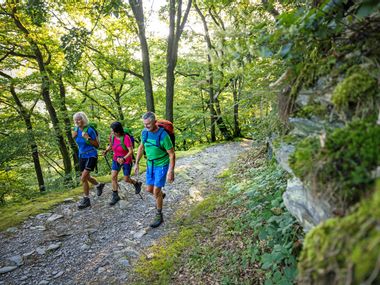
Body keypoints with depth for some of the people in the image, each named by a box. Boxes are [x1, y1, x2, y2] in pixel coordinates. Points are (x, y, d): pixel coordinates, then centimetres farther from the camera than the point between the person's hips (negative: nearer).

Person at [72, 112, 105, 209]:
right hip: (82, 156, 7)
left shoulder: (90, 130, -16)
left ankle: (86, 200, 3)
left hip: (91, 156, -7)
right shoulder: (76, 129, 0)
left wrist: (88, 138, -25)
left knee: (83, 178, -13)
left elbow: (97, 145, -11)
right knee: (87, 177, 17)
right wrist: (74, 136, -4)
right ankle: (99, 185, 46)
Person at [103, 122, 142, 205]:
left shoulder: (126, 138, -28)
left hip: (127, 160, -5)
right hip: (116, 159, 5)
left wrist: (124, 159, -42)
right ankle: (115, 196, 11)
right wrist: (106, 151, -12)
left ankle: (137, 184, 36)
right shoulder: (112, 136, -11)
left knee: (126, 179, 4)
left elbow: (131, 151, -28)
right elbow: (110, 145, 8)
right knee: (113, 177, -5)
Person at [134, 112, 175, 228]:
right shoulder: (144, 132, -7)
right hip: (150, 165, 6)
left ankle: (159, 216, 14)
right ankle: (160, 196, 47)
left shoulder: (163, 135, -26)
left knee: (156, 191, -6)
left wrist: (171, 172, -21)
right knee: (149, 189, 13)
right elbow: (141, 147, 9)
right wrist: (136, 163, 9)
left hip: (162, 165, -6)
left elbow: (172, 154, -20)